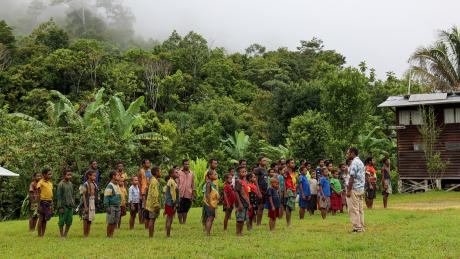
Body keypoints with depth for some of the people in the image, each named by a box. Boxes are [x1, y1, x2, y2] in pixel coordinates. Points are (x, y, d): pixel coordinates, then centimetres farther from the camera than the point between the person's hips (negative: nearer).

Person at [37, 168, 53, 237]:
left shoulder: (50, 183, 13)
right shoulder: (40, 183, -7)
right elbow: (38, 194, -10)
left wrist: (52, 205, 14)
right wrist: (39, 205, -15)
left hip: (49, 202, 6)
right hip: (43, 202, -6)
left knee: (45, 219, 10)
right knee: (41, 219, -1)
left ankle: (43, 234, 15)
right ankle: (39, 235, 4)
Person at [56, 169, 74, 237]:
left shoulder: (71, 184, 12)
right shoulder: (61, 184, -8)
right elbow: (58, 196, -10)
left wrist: (73, 204, 13)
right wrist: (60, 207, -14)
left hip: (70, 206, 6)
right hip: (64, 206, -6)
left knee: (69, 221, 7)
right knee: (62, 221, 0)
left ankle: (65, 234, 17)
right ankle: (62, 235, 8)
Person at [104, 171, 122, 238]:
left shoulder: (117, 185, 15)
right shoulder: (110, 186, -12)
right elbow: (106, 197, -15)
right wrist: (107, 207, -18)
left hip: (117, 207, 8)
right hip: (112, 207, -8)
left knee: (115, 223, 8)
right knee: (110, 222, -2)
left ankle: (112, 235, 15)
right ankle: (108, 236, 5)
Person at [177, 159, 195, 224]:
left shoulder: (191, 173, 9)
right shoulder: (179, 173, -1)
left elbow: (193, 185, 13)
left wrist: (193, 195, 9)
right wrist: (177, 194, -7)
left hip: (188, 195, 3)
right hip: (180, 194, -3)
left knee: (185, 210, 8)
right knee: (180, 210, 1)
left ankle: (184, 222, 16)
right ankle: (180, 222, 8)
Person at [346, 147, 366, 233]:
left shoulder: (354, 162, -14)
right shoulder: (360, 162, 16)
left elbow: (352, 177, -19)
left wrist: (349, 190, -17)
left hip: (354, 188, -10)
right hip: (361, 188, 10)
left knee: (353, 209, -6)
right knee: (360, 209, 11)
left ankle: (357, 227, -6)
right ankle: (361, 227, 12)